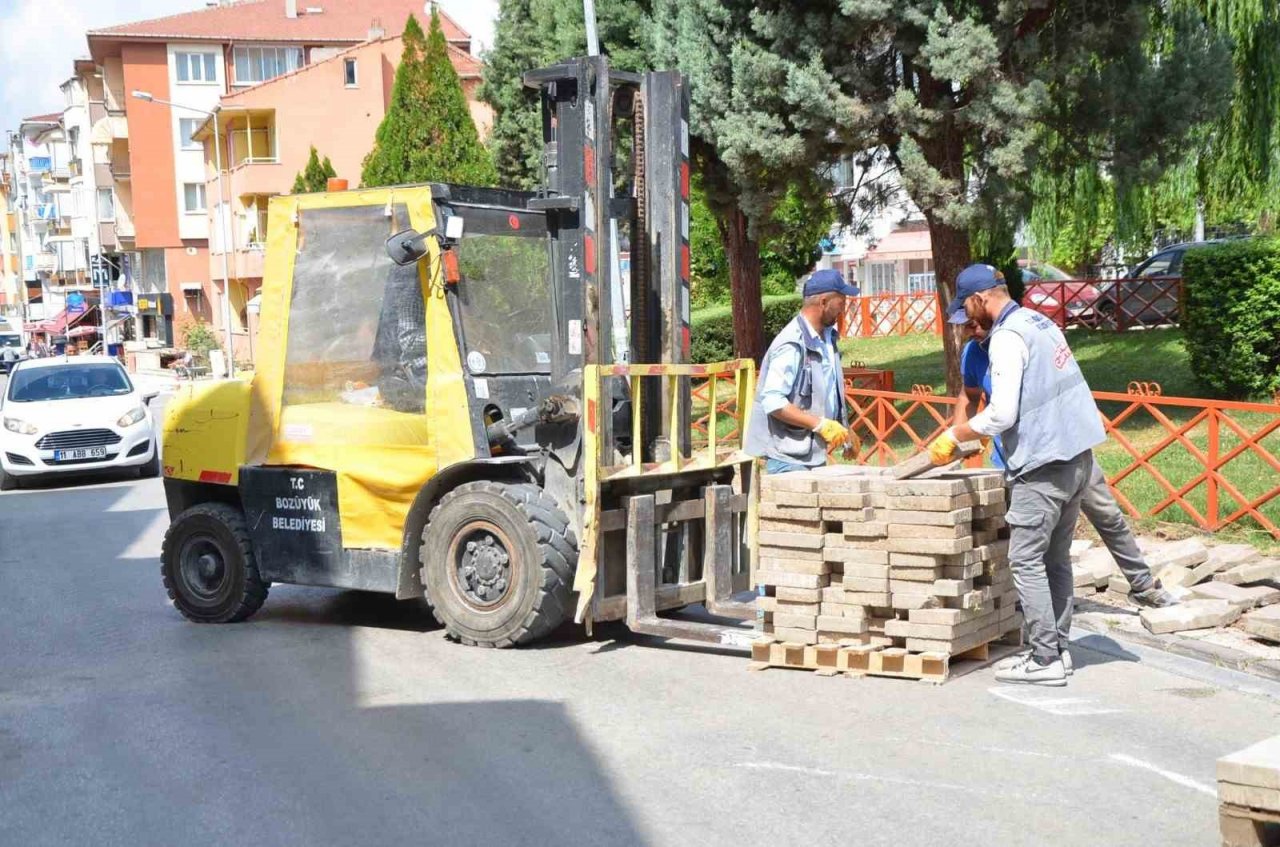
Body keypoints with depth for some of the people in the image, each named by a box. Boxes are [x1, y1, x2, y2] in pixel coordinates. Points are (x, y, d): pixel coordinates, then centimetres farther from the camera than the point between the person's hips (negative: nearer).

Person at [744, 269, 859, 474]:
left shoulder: (826, 338, 11)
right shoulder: (792, 346, -19)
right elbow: (772, 402, -25)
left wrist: (843, 429, 19)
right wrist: (821, 425, -24)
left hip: (814, 453, 9)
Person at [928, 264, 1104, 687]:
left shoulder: (1007, 337, -14)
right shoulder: (1039, 321, 15)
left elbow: (1002, 414, -20)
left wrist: (954, 436, -6)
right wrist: (976, 430, 24)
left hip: (1042, 465, -10)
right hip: (1078, 456, 10)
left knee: (1026, 561, -5)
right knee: (1056, 559, 14)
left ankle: (1045, 660, -4)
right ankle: (1056, 648, 19)